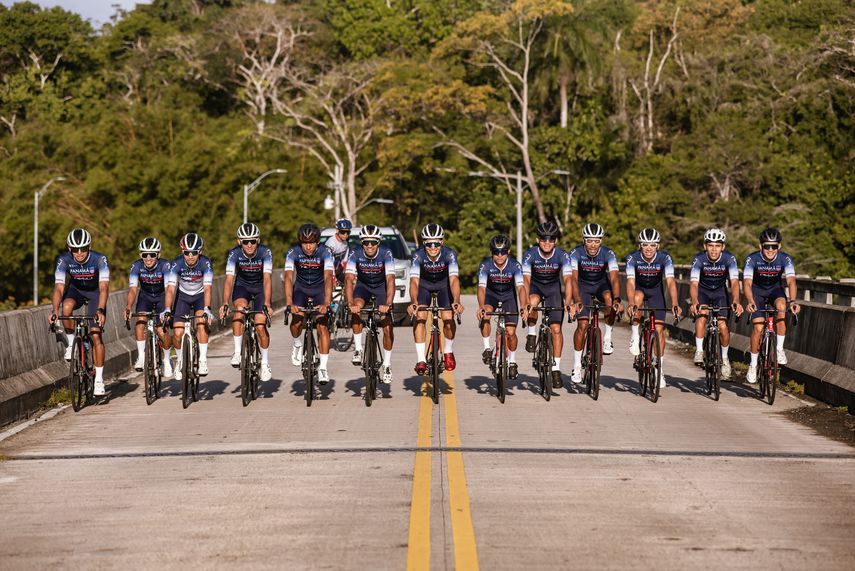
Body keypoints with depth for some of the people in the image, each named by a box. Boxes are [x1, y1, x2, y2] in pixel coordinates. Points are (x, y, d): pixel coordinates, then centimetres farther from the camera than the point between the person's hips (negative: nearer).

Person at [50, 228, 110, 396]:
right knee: (67, 307, -35)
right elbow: (59, 287, -33)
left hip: (95, 292, -2)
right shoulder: (64, 260, -26)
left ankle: (99, 379, -4)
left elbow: (103, 287, -38)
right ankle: (71, 343, -11)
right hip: (76, 290, 2)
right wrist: (55, 310, -48)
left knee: (95, 335, -12)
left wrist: (101, 310, -54)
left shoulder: (99, 259, -31)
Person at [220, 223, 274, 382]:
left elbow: (267, 279, -34)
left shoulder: (265, 252, -27)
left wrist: (267, 304, -47)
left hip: (260, 288, -1)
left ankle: (265, 363, 11)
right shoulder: (234, 253, -24)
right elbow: (229, 279, -31)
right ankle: (237, 352, -22)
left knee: (260, 327, -11)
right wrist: (225, 304, -45)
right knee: (240, 308, -32)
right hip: (242, 286, 1)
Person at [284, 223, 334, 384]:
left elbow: (328, 277, -36)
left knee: (322, 325, -14)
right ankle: (297, 344, 15)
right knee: (297, 319, -18)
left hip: (320, 288, -1)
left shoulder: (325, 252, -26)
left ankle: (323, 368, -11)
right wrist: (289, 303, -47)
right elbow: (289, 277, -32)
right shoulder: (293, 253, -24)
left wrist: (326, 303, -50)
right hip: (301, 288, 1)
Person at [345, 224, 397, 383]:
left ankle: (387, 364, 6)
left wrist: (388, 304, -53)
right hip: (363, 285, 1)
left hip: (381, 286, -1)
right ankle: (358, 348, -18)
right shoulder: (355, 255, -26)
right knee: (357, 308, -31)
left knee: (387, 327, -11)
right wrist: (351, 303, -50)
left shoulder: (386, 254, -29)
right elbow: (349, 279, -35)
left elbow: (390, 279, -38)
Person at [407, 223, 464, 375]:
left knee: (448, 318, -18)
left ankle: (448, 352, 10)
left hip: (443, 285, 0)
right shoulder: (418, 255, -30)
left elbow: (454, 279, -41)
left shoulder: (449, 254, -30)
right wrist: (413, 302, -58)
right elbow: (414, 281, -40)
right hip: (424, 285, 0)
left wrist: (456, 301, -58)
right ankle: (421, 359, -17)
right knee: (420, 316, -22)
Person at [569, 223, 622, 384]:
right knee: (582, 324, -12)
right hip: (583, 286, 0)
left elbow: (614, 278, -35)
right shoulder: (576, 254, -25)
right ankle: (577, 365, 0)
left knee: (609, 299, -35)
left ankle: (607, 337, -16)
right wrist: (577, 301, -49)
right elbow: (574, 278, -34)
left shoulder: (608, 254, -25)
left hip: (601, 284, 0)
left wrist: (617, 299, -51)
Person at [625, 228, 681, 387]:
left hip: (656, 290, 1)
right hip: (638, 288, -1)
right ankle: (635, 336, -18)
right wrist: (631, 304, -53)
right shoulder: (633, 258, -28)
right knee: (637, 297, -37)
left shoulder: (664, 258, -27)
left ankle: (659, 370, 5)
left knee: (659, 329, -6)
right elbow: (630, 282, -38)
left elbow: (670, 282, -36)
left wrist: (675, 304, -51)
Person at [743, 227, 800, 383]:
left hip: (775, 289, 1)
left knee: (781, 306, -33)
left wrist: (792, 301, -54)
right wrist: (749, 301, -56)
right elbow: (747, 282, -37)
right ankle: (753, 365, 3)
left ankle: (779, 348, -20)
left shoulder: (785, 258, -25)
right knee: (758, 326, -15)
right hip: (757, 291, -1)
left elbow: (791, 281, -36)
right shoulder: (752, 259, -27)